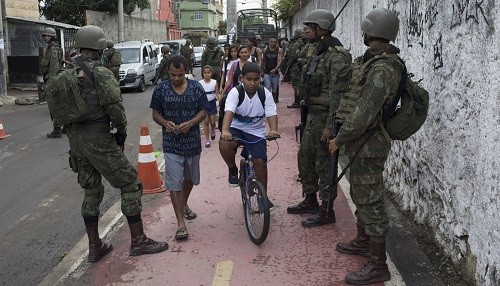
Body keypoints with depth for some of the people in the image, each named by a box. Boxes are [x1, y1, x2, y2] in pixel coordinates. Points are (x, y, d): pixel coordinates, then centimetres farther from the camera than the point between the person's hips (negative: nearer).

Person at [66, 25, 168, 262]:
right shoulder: (101, 73, -14)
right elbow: (114, 107, -19)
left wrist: (72, 132, 18)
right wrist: (121, 131, -3)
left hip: (75, 138, 8)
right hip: (98, 139, -8)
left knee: (91, 192, 17)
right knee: (130, 184, 3)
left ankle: (95, 247, 23)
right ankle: (138, 241, 6)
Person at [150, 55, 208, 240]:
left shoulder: (196, 87, -4)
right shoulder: (160, 89, -5)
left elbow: (203, 112, -2)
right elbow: (156, 114, 1)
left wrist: (190, 123, -20)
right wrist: (165, 123, -21)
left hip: (192, 141, 2)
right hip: (171, 143, -2)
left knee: (189, 178, 20)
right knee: (174, 183, -7)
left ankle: (184, 205, 47)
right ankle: (181, 223, -2)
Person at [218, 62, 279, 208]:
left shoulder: (265, 94, -11)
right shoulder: (235, 92, -17)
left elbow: (271, 114, -21)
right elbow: (229, 112, -33)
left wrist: (273, 130, -43)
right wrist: (225, 131, -52)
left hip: (256, 131, 2)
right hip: (236, 128, -1)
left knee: (260, 161, -10)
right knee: (224, 144, -32)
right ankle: (233, 169, -1)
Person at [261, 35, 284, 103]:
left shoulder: (279, 50, -3)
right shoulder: (265, 50, 4)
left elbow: (280, 61, -14)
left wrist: (275, 69, -30)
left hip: (275, 73, 0)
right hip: (267, 73, 0)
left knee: (275, 89, 9)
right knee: (267, 89, -11)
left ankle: (274, 100, 23)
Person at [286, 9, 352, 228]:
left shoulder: (336, 56, -18)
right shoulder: (319, 51, 12)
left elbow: (337, 94, -22)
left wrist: (330, 126, -24)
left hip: (324, 117, -10)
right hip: (313, 115, 10)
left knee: (324, 164, -2)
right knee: (305, 157, 18)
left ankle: (327, 211, 9)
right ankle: (310, 201, 32)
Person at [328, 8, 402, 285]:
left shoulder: (383, 67, -23)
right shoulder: (374, 60, 9)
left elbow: (365, 112, -25)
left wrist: (340, 138, -17)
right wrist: (343, 134, 16)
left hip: (367, 144, -10)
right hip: (362, 141, 10)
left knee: (369, 199, -5)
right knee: (360, 193, 22)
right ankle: (362, 241, 39)